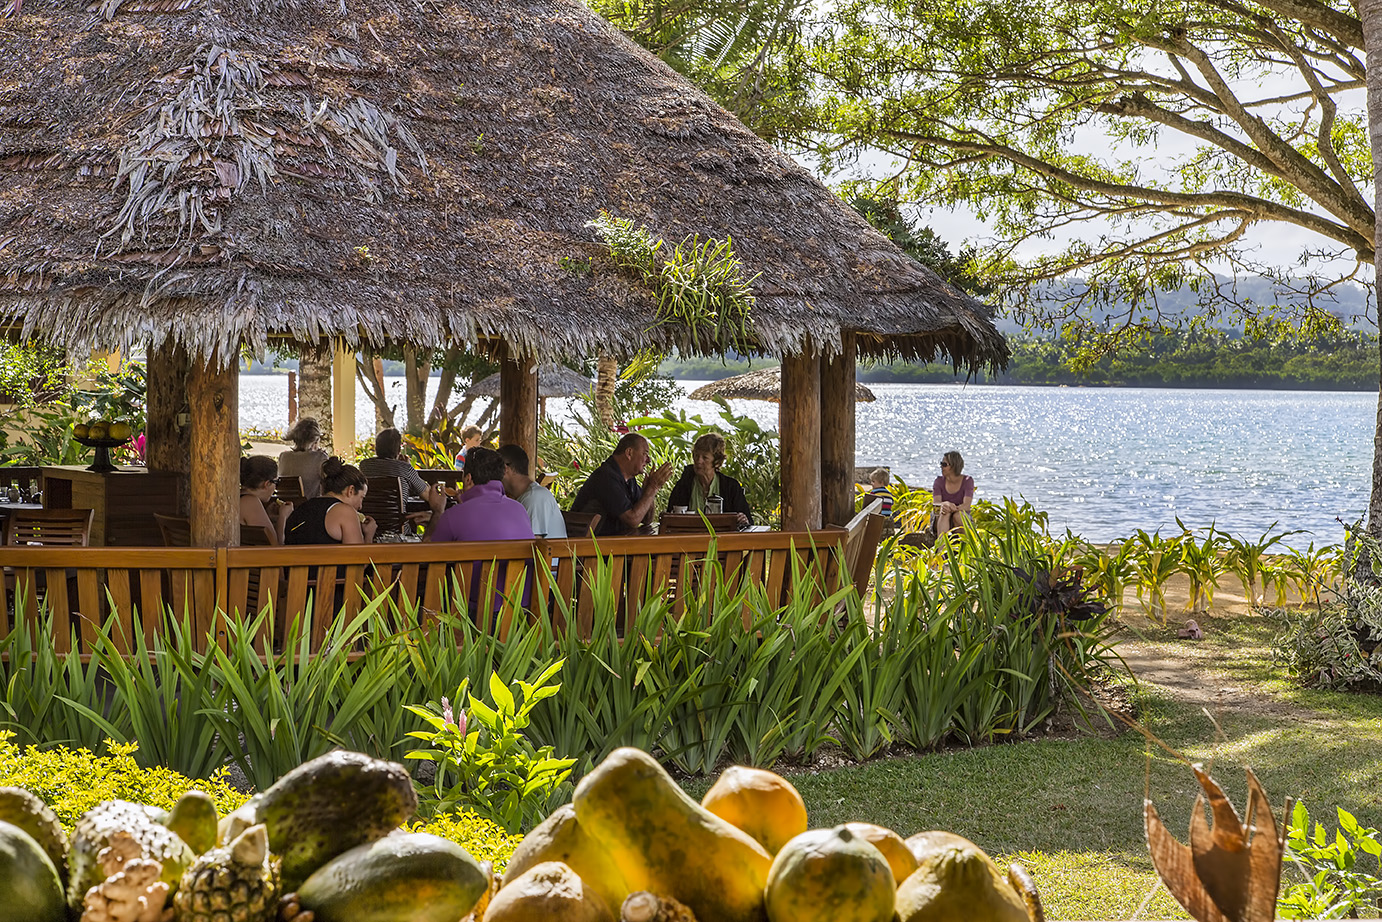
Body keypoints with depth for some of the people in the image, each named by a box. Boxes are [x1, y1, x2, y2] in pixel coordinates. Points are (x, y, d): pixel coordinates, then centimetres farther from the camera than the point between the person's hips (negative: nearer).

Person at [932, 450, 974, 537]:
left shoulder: (967, 481, -6)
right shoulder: (939, 481, -1)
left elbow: (966, 506, -19)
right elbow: (936, 504, -16)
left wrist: (952, 509, -40)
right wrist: (945, 504, -41)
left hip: (963, 520, -1)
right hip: (940, 520, 1)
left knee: (958, 515, -36)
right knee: (944, 513, -35)